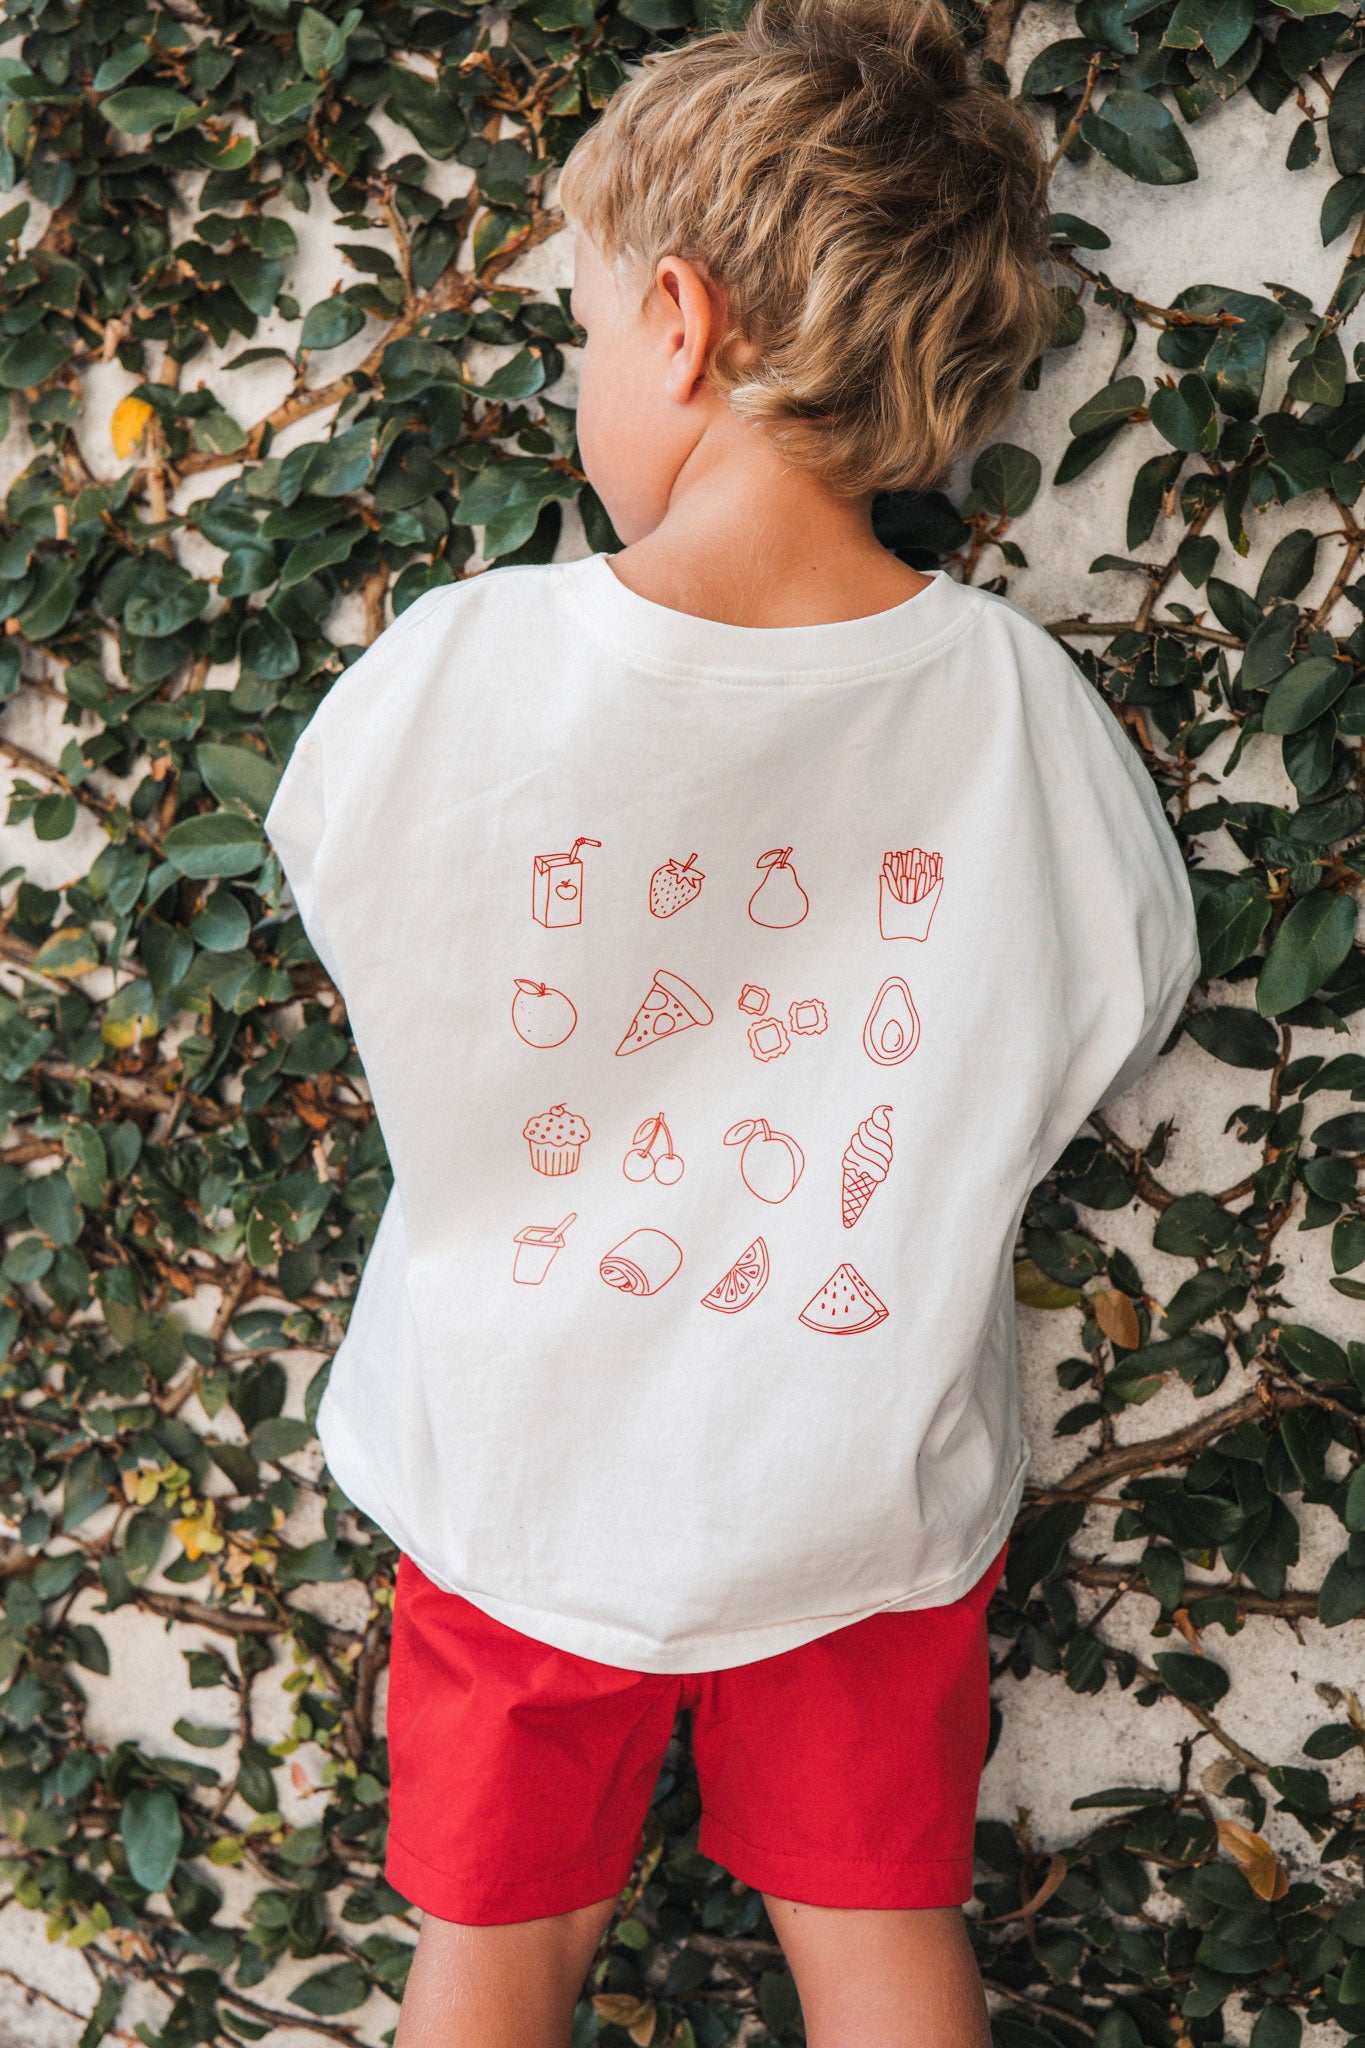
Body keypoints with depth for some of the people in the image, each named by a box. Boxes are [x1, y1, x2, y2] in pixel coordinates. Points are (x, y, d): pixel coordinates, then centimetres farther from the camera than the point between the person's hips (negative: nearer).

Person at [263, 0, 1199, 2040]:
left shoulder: (449, 674, -23)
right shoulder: (1027, 709, -20)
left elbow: (333, 895, -2)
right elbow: (1120, 1020, -3)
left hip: (522, 1472, 0)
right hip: (874, 1492, 1)